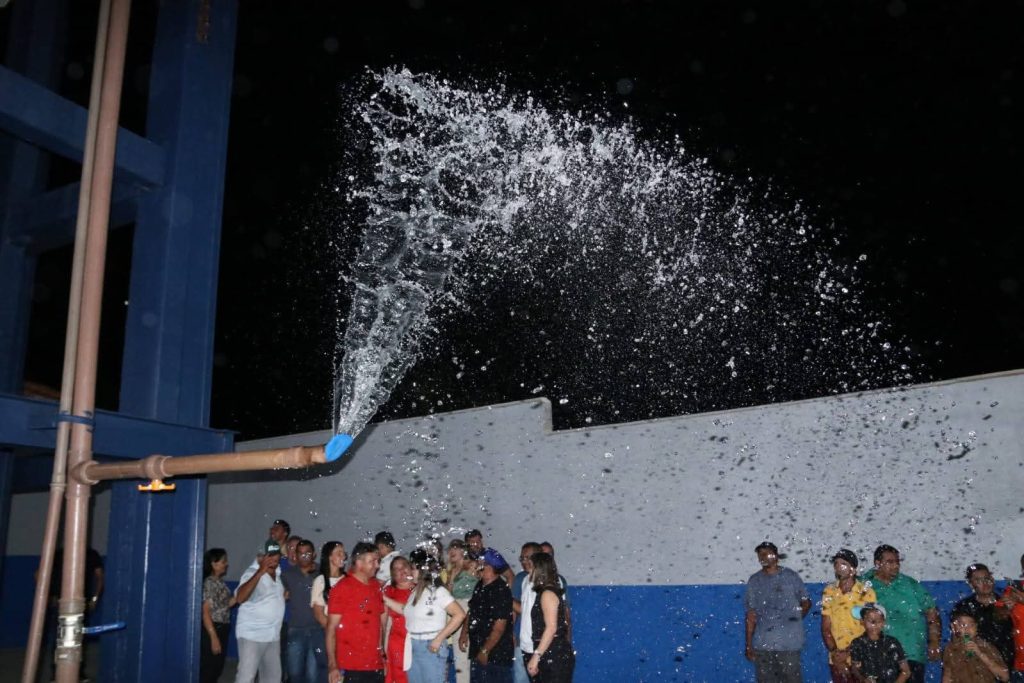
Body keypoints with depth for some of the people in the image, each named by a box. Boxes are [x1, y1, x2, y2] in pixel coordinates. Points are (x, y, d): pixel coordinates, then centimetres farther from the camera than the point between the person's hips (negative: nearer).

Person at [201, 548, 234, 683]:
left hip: (222, 630, 9)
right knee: (208, 670, -3)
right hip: (212, 630, -9)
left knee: (217, 669, 13)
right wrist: (214, 637, -21)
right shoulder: (209, 583, -14)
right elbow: (205, 613, -18)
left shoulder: (220, 582, 11)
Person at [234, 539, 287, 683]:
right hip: (252, 635, -8)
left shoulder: (276, 573, 9)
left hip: (273, 635, 8)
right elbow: (240, 598, -33)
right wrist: (260, 572, -36)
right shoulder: (252, 573, -14)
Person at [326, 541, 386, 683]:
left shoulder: (376, 586, 10)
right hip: (351, 666, -6)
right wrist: (332, 666, -15)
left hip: (375, 664, 6)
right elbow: (331, 629, -9)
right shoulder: (342, 589, -7)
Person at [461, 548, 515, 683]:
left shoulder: (501, 591, -19)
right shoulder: (480, 587, 7)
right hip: (477, 652, 8)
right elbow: (472, 611, 18)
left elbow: (499, 627, -20)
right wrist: (464, 633, 7)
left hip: (496, 653, -8)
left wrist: (485, 651, -16)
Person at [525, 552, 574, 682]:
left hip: (555, 657, -10)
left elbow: (551, 628, -20)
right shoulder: (543, 593, 16)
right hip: (550, 657, 10)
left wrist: (536, 656, -21)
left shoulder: (548, 593, -13)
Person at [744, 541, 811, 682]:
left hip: (789, 643, -2)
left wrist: (794, 620, 2)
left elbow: (806, 602, 13)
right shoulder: (754, 581, 7)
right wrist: (749, 644, 3)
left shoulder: (791, 576, 3)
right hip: (762, 644, 2)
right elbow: (751, 614, 6)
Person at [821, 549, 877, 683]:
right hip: (836, 660, 3)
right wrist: (834, 652, -8)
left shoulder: (866, 592, -6)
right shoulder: (829, 592, 3)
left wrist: (849, 652, -12)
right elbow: (825, 628, 5)